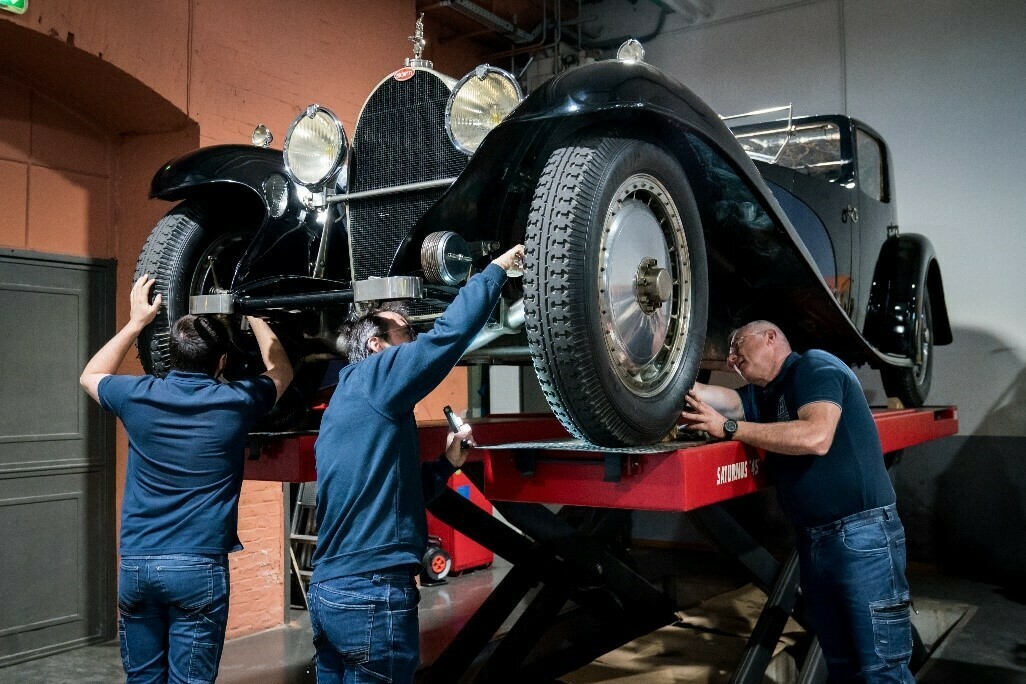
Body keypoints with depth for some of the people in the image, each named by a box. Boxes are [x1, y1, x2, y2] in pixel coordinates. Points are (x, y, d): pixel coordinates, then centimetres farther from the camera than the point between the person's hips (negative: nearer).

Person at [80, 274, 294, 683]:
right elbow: (281, 373, 16)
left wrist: (136, 322, 21)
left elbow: (90, 376, 22)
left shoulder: (138, 397, -2)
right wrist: (254, 316, 22)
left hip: (135, 564, 3)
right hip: (199, 566, -3)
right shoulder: (235, 402, -7)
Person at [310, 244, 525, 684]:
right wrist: (496, 269, -4)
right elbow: (449, 333, -17)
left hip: (329, 590, 9)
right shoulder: (373, 377, -8)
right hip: (372, 595, -9)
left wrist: (447, 462, 12)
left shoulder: (344, 402, 18)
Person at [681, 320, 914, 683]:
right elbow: (714, 398, -1)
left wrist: (729, 427, -22)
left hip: (862, 535, -8)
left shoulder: (814, 365, -8)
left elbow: (817, 436, -24)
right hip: (812, 539, 9)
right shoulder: (762, 395, 16)